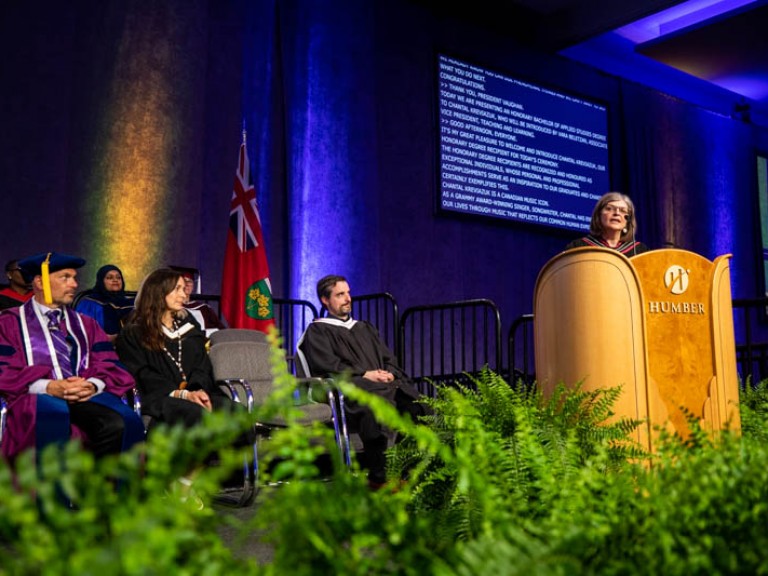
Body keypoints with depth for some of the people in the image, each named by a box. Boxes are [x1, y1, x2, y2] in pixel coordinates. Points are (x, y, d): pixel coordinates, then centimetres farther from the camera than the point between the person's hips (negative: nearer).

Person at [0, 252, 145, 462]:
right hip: (36, 398, -2)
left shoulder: (86, 324, 24)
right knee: (54, 414, -41)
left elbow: (109, 366, 13)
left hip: (85, 397, 3)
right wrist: (49, 387, -15)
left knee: (122, 422, -32)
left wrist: (92, 385, -11)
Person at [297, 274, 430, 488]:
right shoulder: (317, 331, 14)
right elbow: (327, 365, -4)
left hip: (385, 385, 6)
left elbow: (389, 359, 23)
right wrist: (365, 374, -12)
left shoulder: (365, 328, 32)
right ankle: (379, 477, -34)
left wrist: (389, 373, -2)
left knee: (418, 405, -26)